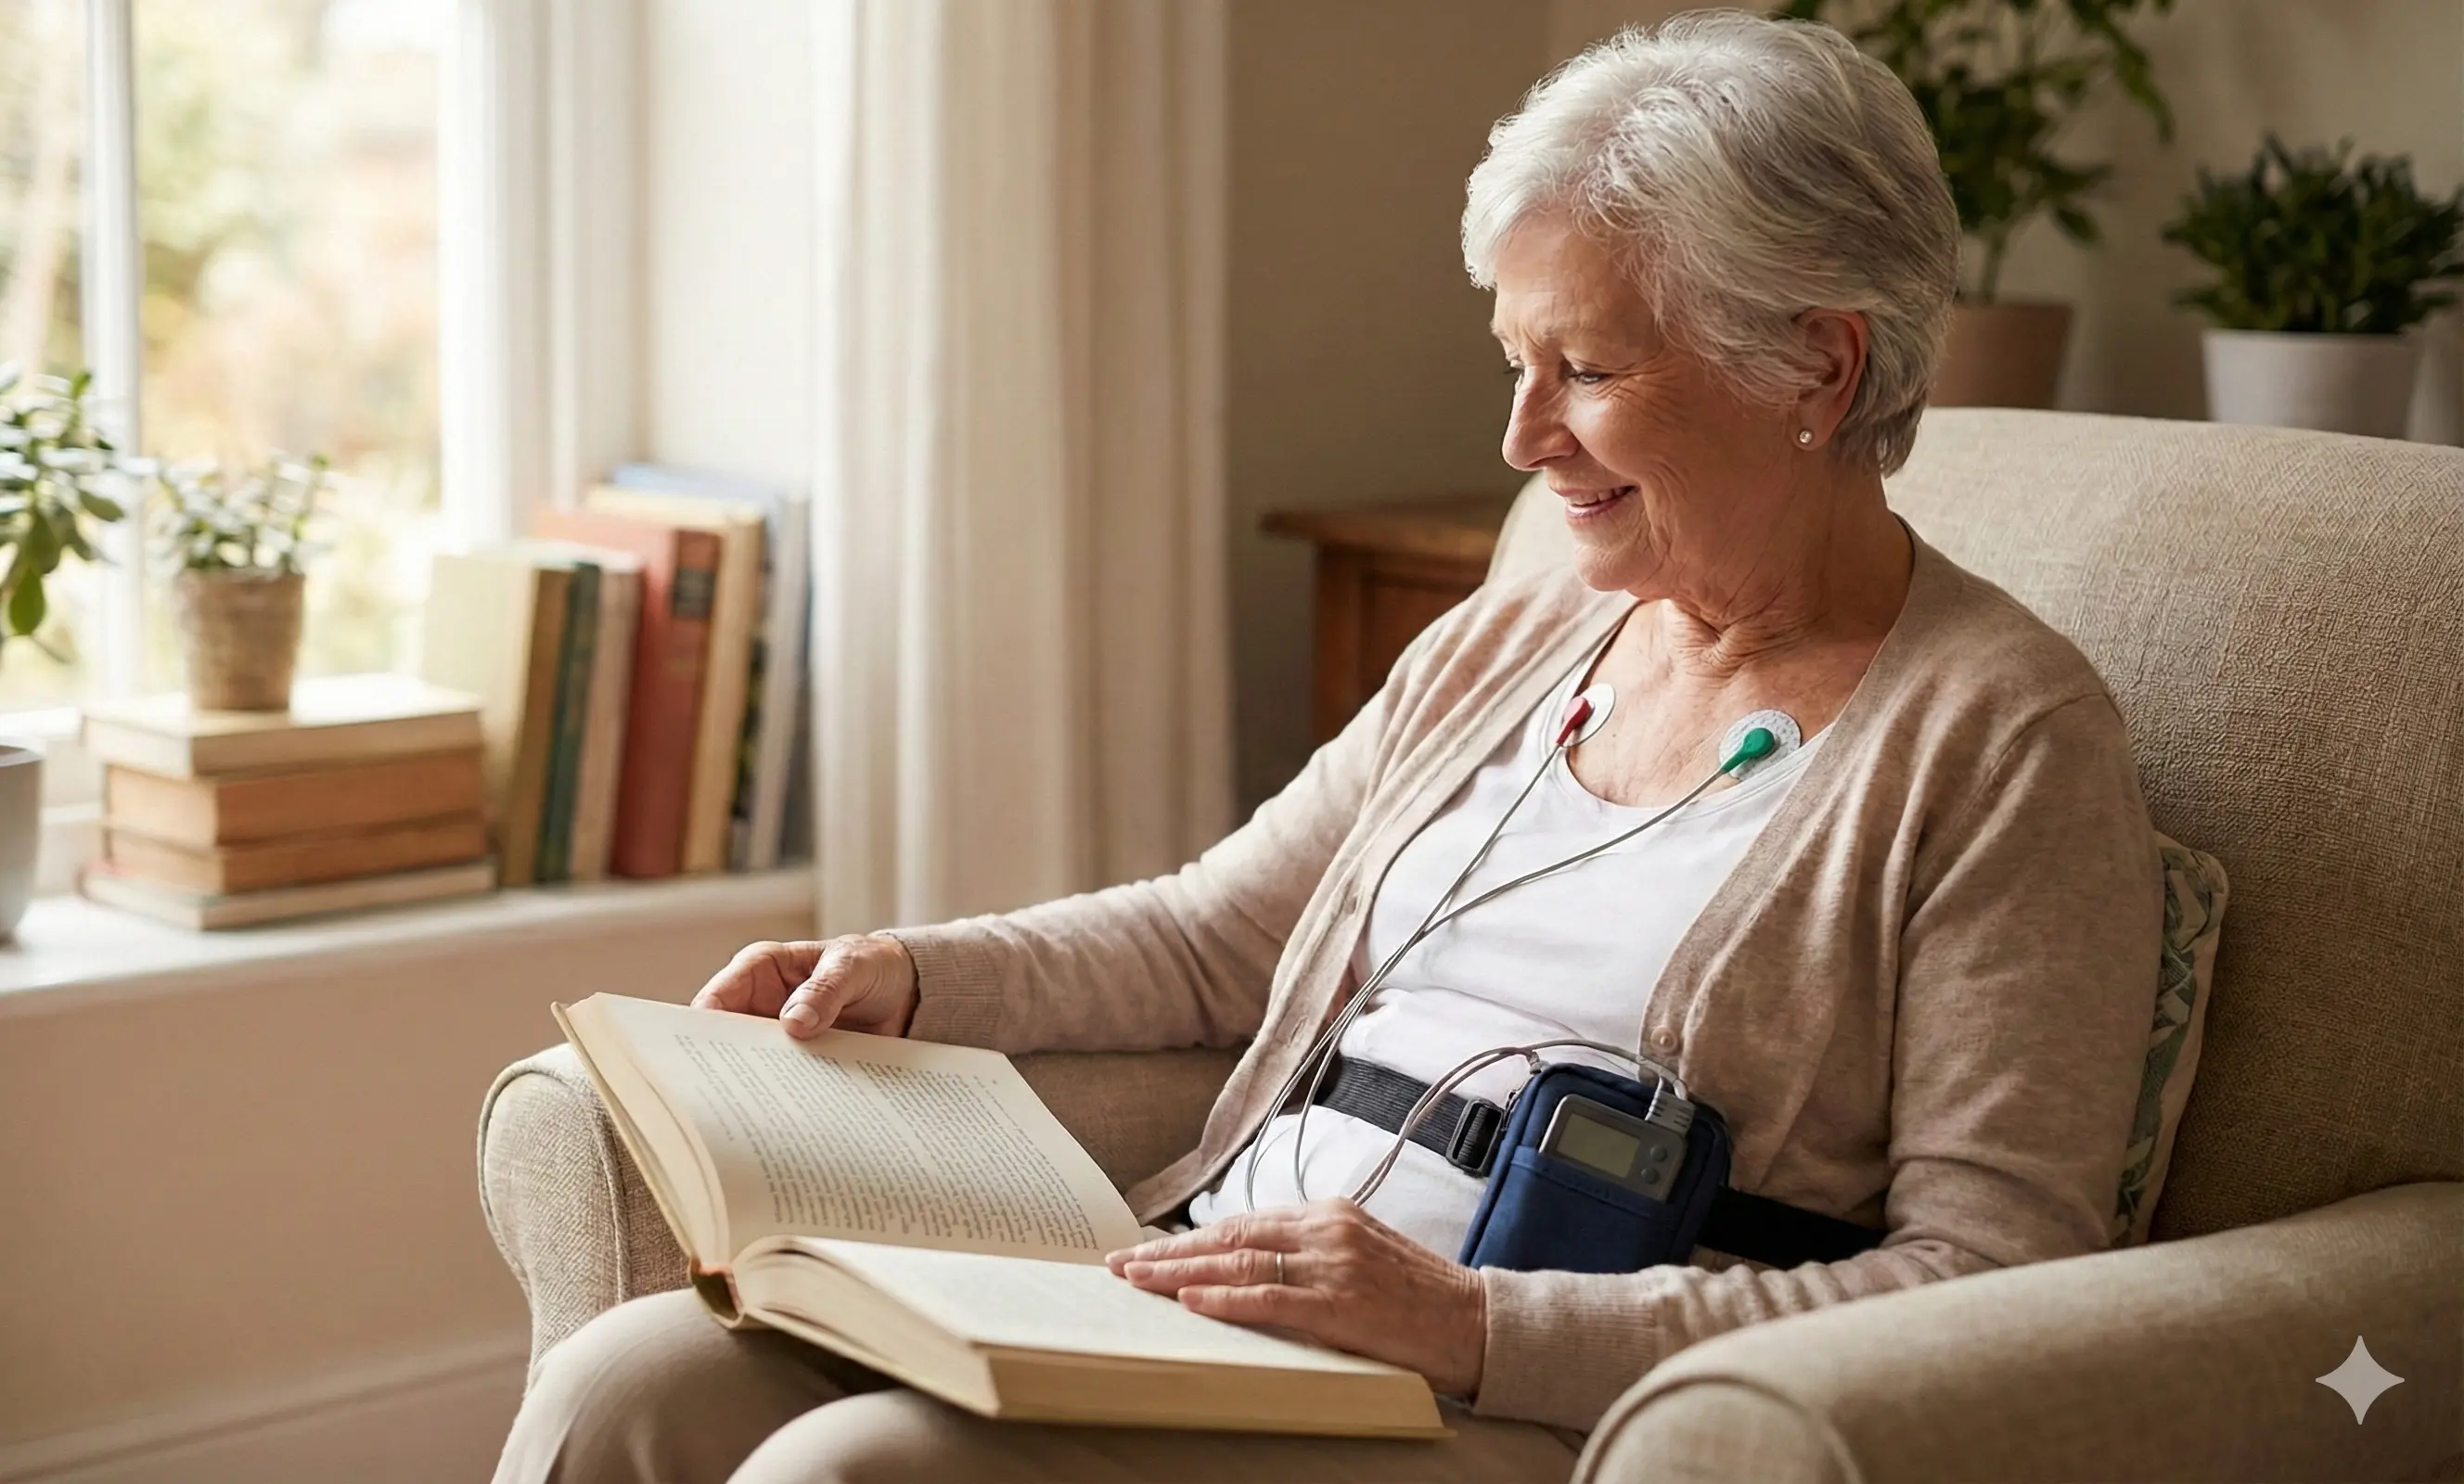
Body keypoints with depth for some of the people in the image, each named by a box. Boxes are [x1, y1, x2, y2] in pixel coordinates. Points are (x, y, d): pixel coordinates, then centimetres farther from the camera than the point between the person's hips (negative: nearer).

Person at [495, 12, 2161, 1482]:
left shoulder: (2005, 745, -6)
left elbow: (1992, 1287, -13)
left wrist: (1480, 1324, -21)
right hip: (1200, 1302, 7)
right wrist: (907, 974, 8)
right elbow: (1214, 933, 26)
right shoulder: (1508, 644, 18)